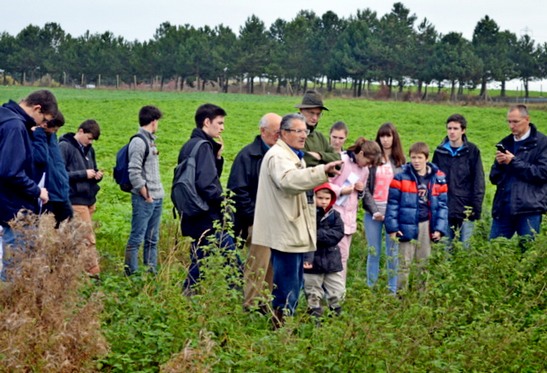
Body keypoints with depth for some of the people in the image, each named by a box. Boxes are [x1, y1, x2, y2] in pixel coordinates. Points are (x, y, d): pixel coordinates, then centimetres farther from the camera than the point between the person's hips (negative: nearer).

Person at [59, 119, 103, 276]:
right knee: (89, 239, -10)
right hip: (75, 200, -8)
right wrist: (83, 174, -18)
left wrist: (97, 175, 1)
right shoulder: (65, 147, -10)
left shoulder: (89, 149, 14)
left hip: (89, 199, 8)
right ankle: (94, 272, -7)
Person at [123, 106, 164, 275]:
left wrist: (158, 193, 10)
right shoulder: (138, 142, -12)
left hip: (156, 198, 9)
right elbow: (134, 173, -17)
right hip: (144, 199, -9)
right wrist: (146, 195, -14)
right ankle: (131, 273, 0)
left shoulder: (150, 140, 15)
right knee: (137, 238, -4)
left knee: (152, 239, 12)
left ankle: (152, 272, 18)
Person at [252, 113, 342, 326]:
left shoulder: (295, 156, 22)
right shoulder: (278, 156, -14)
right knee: (287, 287, -10)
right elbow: (289, 179, -35)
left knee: (295, 283, 15)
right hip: (285, 233, -11)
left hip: (296, 232, 11)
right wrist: (322, 171, -46)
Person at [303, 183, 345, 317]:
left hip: (332, 261, 3)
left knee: (338, 291, 10)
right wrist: (307, 257, -30)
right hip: (313, 261, -3)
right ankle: (315, 315, 23)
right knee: (313, 293, 10)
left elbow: (338, 233, -13)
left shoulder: (335, 215, 1)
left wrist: (318, 234, -22)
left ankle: (335, 313, 26)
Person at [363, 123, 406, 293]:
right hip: (373, 212, -1)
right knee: (373, 252, 3)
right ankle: (370, 290, 10)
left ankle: (393, 291, 11)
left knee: (392, 252, 5)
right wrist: (374, 210, -11)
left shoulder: (400, 161, 6)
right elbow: (365, 187, -2)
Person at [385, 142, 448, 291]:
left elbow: (442, 205, 3)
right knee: (404, 264, 5)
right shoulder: (401, 177, -6)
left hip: (427, 226, 2)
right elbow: (392, 203, -5)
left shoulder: (438, 178, 1)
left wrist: (440, 228, -4)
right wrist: (392, 227, -11)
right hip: (407, 226, -2)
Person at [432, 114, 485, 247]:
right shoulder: (440, 152, 6)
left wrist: (477, 207, -7)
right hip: (445, 209, 3)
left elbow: (479, 181, -2)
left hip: (465, 210, -2)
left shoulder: (472, 151, -1)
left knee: (465, 246, 1)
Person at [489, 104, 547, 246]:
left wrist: (513, 162, -11)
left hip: (529, 209, -5)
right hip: (503, 208, 5)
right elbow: (494, 178, 15)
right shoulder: (505, 143, 15)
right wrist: (499, 164, -6)